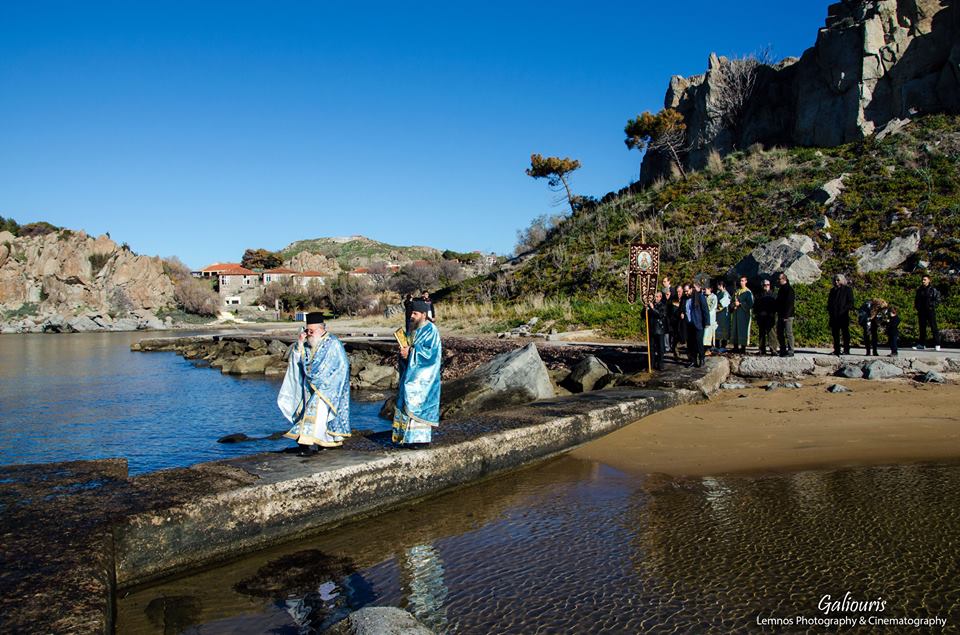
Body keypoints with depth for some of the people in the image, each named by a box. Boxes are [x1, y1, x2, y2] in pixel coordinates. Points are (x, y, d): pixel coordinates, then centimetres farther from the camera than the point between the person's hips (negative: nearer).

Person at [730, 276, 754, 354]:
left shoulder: (748, 292, -3)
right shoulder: (737, 291, 15)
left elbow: (750, 304, -10)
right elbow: (732, 301, 21)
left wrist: (740, 304, -13)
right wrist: (734, 305, -1)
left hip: (744, 314, -6)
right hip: (736, 313, 6)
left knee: (743, 329, -6)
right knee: (735, 329, 4)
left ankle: (743, 349, -3)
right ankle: (736, 347, 10)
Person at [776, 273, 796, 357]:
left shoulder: (789, 290, -11)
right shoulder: (781, 289, 16)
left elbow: (790, 303, -17)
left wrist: (786, 315, -20)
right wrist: (778, 312, 15)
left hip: (787, 316, -9)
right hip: (781, 315, 9)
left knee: (788, 333, -6)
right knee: (779, 334, 11)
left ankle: (790, 351, -2)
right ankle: (783, 350, 18)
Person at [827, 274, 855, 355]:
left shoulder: (848, 290, 3)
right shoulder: (833, 290, 18)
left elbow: (850, 302, -2)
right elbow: (829, 302, 20)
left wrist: (846, 309, -16)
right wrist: (829, 311, 5)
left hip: (844, 315, -5)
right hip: (834, 315, 5)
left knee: (845, 333, -3)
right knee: (835, 333, 6)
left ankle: (846, 350, 0)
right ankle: (836, 350, 11)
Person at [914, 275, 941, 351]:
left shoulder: (933, 289, -3)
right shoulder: (919, 290, 11)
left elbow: (938, 300, -5)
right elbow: (916, 300, 20)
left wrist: (931, 304, -17)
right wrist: (917, 306, 5)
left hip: (930, 311, -5)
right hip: (921, 312, 5)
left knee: (933, 327, -5)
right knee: (922, 328, 9)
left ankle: (937, 344, 0)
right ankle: (922, 344, 14)